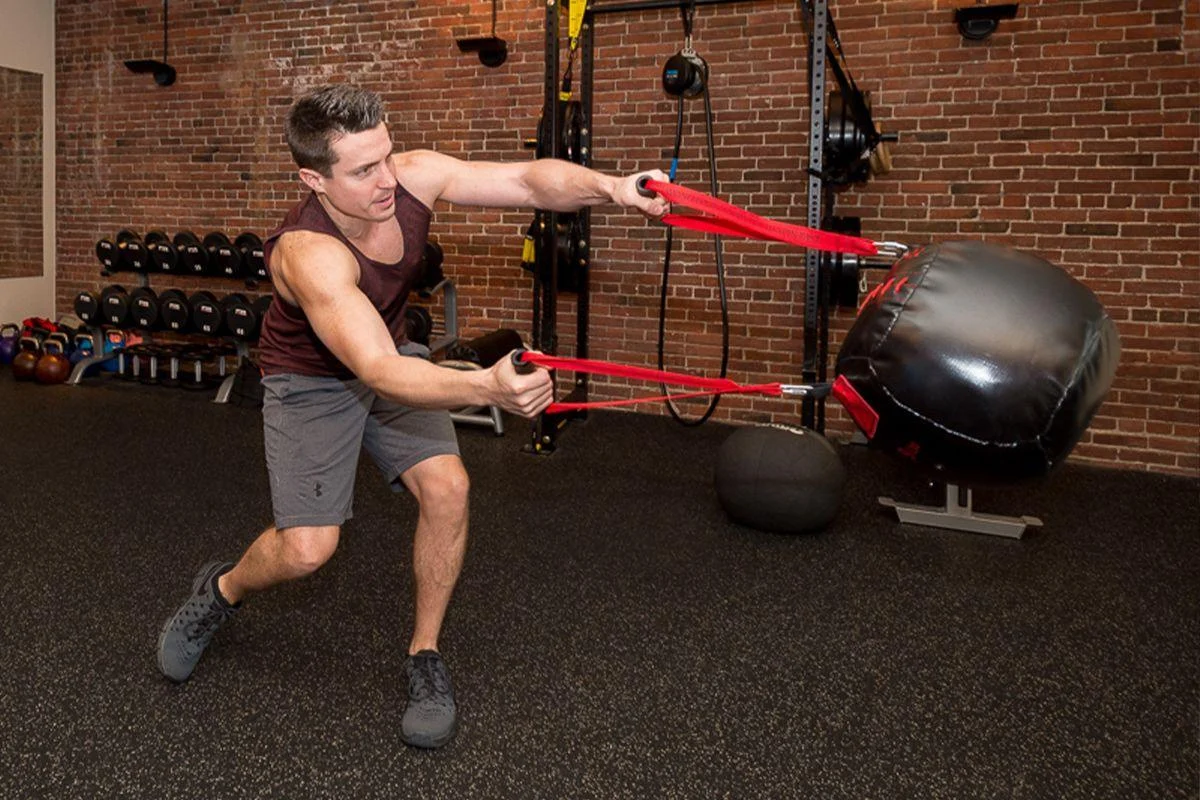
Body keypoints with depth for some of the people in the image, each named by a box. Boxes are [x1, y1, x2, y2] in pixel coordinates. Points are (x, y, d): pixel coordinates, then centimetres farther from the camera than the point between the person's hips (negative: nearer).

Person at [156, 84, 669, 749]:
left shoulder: (413, 177, -23)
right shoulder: (308, 253, -38)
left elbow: (527, 179, -27)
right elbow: (380, 373, -49)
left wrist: (610, 187, -46)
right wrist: (487, 387, -65)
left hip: (388, 352, 5)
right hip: (312, 379, -4)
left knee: (446, 486, -16)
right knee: (307, 548, -13)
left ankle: (424, 656, 3)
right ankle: (220, 591, 24)